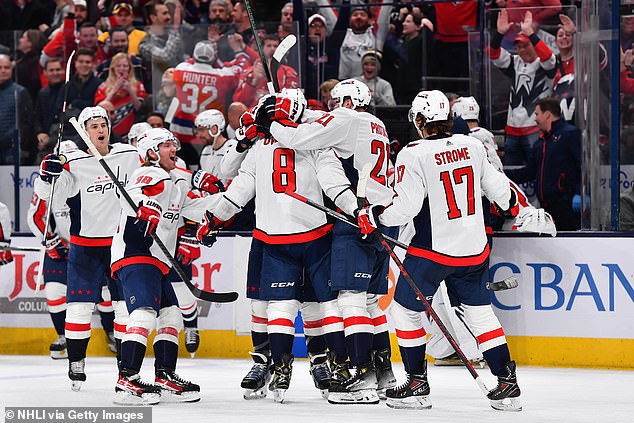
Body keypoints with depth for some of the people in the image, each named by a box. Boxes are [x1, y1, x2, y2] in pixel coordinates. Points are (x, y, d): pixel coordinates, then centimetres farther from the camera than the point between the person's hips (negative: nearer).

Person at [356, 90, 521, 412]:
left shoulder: (414, 155, -14)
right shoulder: (473, 146, 1)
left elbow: (406, 206, -19)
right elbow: (497, 188, 11)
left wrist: (373, 216, -3)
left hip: (432, 251, -5)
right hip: (474, 249, 5)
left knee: (405, 310, 11)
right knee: (479, 311, 14)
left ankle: (417, 384, 12)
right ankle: (507, 384, 9)